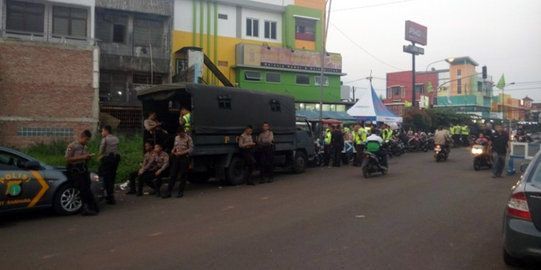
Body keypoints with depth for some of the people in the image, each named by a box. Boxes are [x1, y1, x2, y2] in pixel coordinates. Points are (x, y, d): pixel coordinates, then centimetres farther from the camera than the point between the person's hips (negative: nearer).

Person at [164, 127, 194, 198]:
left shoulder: (188, 138, -4)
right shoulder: (176, 138, 13)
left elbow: (191, 149, -10)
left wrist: (181, 153, -18)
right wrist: (173, 151, 0)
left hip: (184, 158, -5)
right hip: (176, 158, 5)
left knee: (183, 176, 1)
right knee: (173, 175, 2)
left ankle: (180, 192, 11)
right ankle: (168, 192, 4)